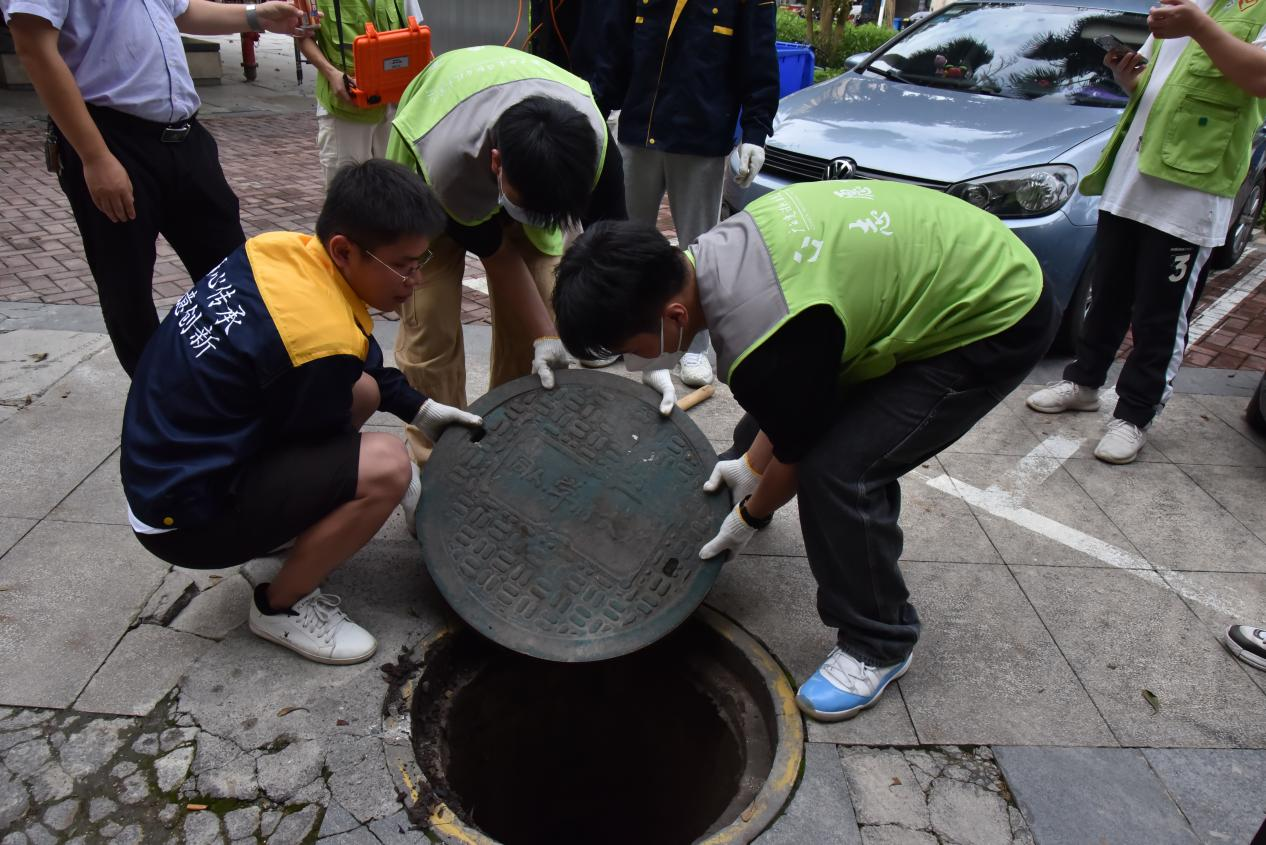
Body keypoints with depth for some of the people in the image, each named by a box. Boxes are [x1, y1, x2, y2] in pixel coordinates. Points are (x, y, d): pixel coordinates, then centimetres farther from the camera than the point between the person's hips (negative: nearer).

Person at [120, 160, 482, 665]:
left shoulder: (278, 248, -7)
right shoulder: (325, 339, -30)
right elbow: (318, 441, -11)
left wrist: (418, 408, 7)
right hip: (184, 517, -9)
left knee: (364, 388, 10)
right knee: (385, 466, -23)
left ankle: (290, 528, 18)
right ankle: (280, 607, -2)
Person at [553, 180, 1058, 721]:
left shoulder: (761, 347, -34)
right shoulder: (717, 252, -7)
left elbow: (797, 450, -13)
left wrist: (749, 519, 4)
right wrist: (751, 466, 12)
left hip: (1000, 325, -9)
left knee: (838, 469, -18)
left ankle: (879, 646, 4)